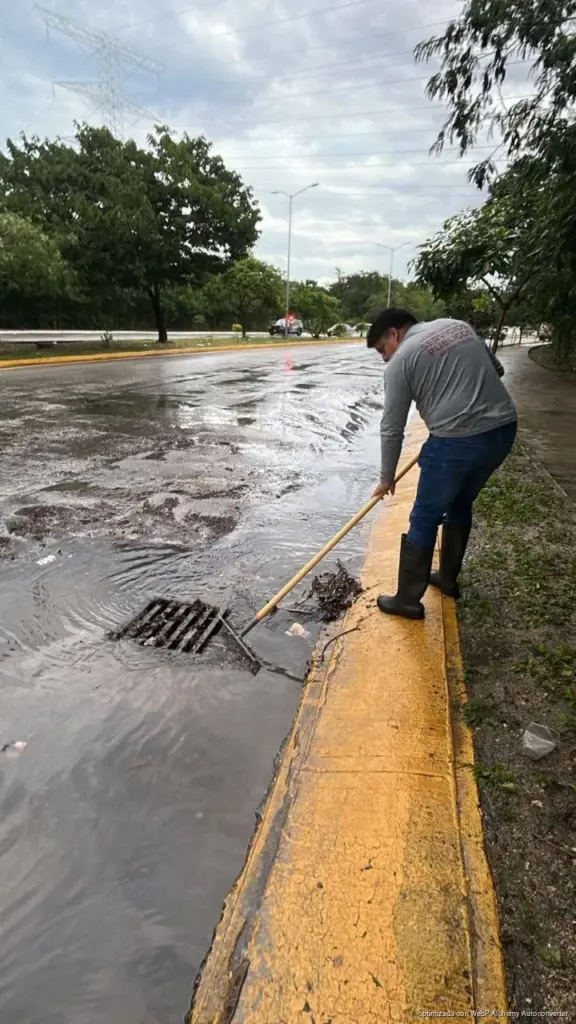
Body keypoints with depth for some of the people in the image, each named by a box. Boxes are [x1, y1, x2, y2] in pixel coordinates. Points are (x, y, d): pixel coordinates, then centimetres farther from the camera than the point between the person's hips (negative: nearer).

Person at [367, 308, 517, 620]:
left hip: (457, 441, -7)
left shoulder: (400, 361, -3)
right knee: (460, 506, 25)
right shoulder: (459, 325, 17)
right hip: (504, 428, 8)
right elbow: (495, 369, 24)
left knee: (424, 520, 6)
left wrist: (387, 478, 8)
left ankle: (408, 600, 16)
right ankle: (448, 579, 39)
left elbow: (391, 429, -2)